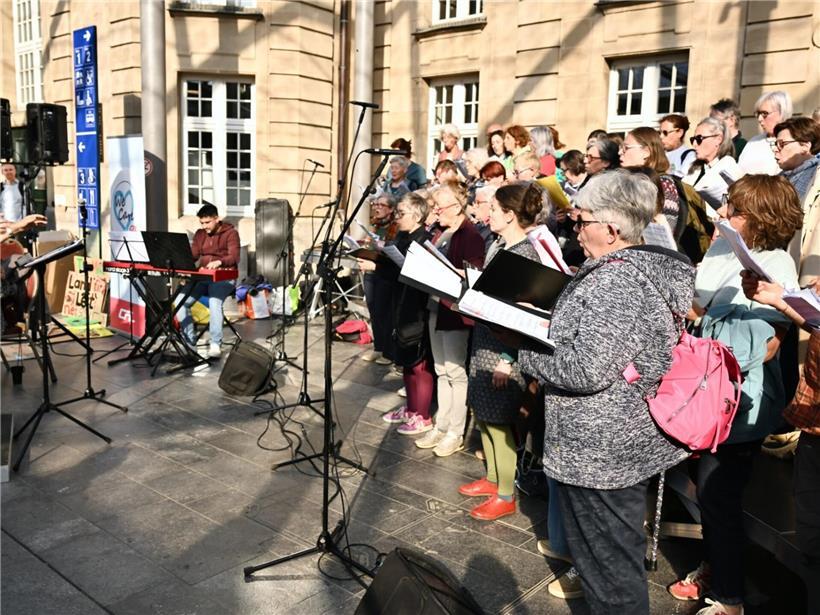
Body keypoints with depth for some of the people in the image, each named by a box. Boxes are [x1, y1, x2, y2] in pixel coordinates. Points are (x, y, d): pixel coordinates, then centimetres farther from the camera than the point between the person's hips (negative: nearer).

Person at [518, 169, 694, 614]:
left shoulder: (616, 281, -25)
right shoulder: (648, 266, 8)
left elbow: (587, 370, -30)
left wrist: (522, 350, -17)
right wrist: (544, 323, 8)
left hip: (601, 452, -10)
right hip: (628, 441, 10)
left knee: (608, 565, 8)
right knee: (617, 553, 25)